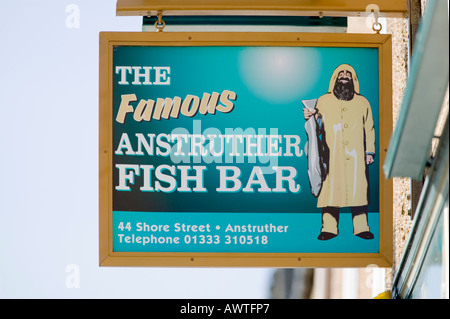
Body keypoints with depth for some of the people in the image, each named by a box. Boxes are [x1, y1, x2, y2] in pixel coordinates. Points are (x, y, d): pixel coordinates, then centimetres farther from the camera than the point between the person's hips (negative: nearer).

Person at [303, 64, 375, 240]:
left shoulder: (362, 102, 15)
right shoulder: (324, 101, 11)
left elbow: (369, 128, 17)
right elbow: (318, 127, 12)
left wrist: (369, 151, 11)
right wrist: (310, 118, -9)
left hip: (356, 155, 1)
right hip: (332, 156, -1)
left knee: (357, 188, -3)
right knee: (330, 188, -5)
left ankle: (361, 227, 3)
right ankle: (329, 229, 0)